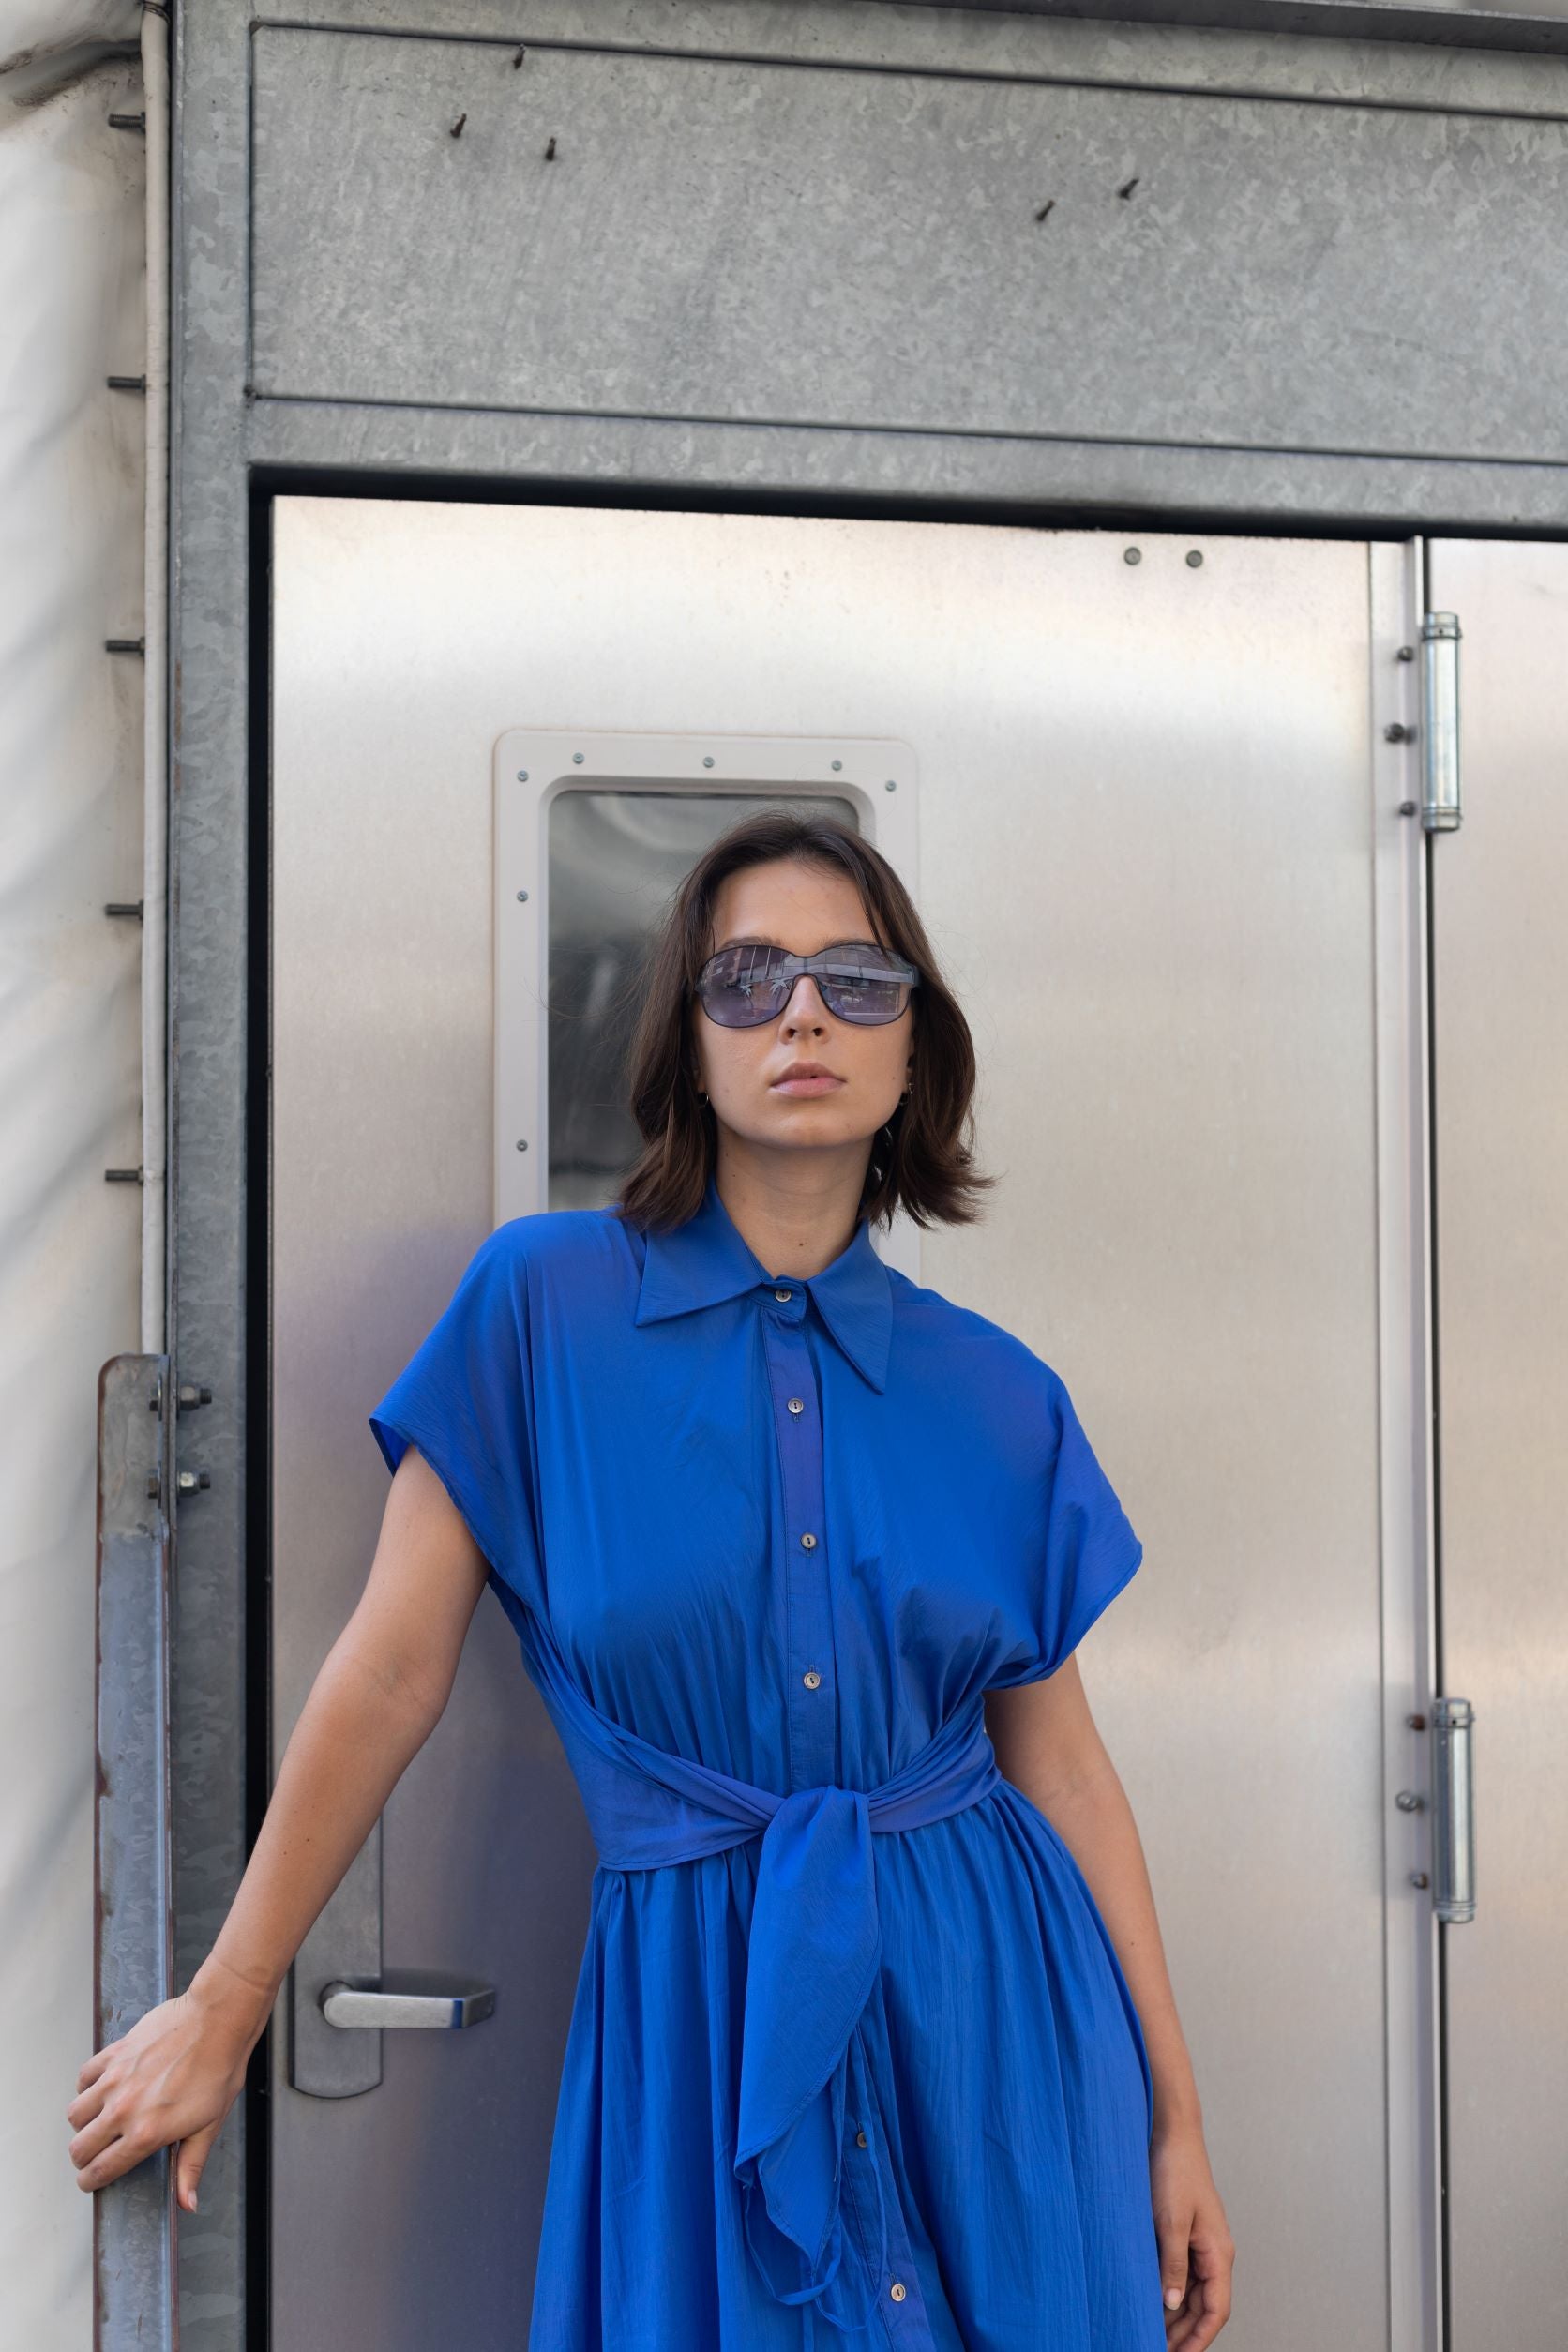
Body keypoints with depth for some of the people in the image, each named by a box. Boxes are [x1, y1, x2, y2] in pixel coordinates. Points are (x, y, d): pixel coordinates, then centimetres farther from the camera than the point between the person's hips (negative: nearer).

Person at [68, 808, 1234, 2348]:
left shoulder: (1001, 1401, 1)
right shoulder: (539, 1305, -6)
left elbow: (1063, 1765, 5)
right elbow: (389, 1677, -4)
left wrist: (1175, 2121, 6)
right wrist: (222, 2008, 0)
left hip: (987, 2000, 3)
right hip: (695, 2019, -2)